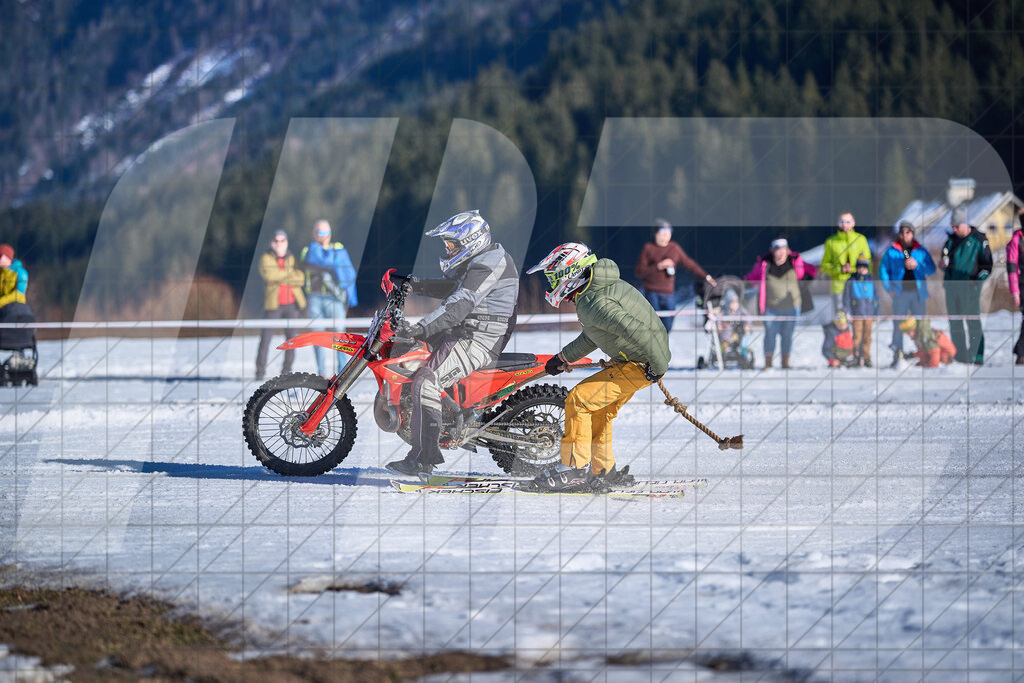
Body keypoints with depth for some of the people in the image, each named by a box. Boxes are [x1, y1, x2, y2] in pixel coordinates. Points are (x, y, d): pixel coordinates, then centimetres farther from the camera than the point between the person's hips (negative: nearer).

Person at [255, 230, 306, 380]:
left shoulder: (292, 259, 9)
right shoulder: (266, 258, 0)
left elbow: (301, 279, -4)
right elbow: (269, 274, -18)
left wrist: (281, 279, -14)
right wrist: (290, 272, -11)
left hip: (292, 304, 3)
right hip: (273, 305, -3)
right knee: (266, 337, -8)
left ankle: (287, 371, 9)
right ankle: (260, 372, -4)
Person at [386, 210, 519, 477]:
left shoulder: (487, 265, -18)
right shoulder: (488, 257, 16)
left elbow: (459, 305, -29)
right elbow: (452, 287, 27)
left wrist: (421, 328, -35)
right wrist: (416, 285, 13)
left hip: (477, 341, -12)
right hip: (463, 332, 12)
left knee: (426, 382, -25)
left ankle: (422, 458, -26)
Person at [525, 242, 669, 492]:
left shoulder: (595, 303, -25)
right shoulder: (597, 289, 10)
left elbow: (637, 331, -32)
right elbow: (593, 336, 26)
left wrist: (659, 367, -24)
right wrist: (563, 357, 27)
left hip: (640, 365, -10)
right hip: (625, 361, 10)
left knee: (579, 400, -11)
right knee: (598, 410, 18)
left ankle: (575, 469, -6)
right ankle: (605, 472, 26)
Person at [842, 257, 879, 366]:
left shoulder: (871, 282, 9)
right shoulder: (851, 281, 3)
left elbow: (876, 299, 14)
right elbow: (846, 298, 4)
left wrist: (875, 314, 10)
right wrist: (848, 313, -3)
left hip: (869, 315, 2)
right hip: (857, 315, -2)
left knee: (867, 337, 2)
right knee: (857, 337, -8)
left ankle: (866, 358, 7)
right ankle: (857, 358, -1)